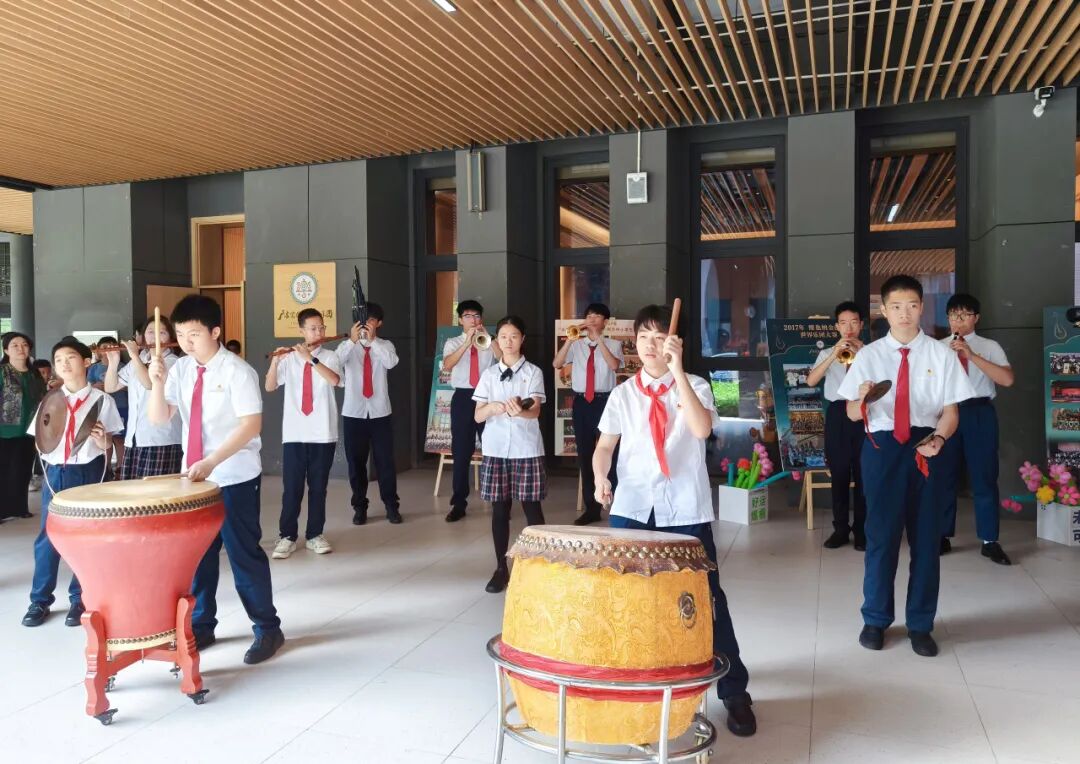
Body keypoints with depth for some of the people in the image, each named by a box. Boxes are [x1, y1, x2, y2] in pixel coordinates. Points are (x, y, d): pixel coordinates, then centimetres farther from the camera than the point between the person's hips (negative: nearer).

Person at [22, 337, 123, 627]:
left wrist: (103, 442, -18)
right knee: (47, 536, 6)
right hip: (56, 473, 2)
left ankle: (79, 598, 18)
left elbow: (108, 441, 3)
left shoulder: (101, 400, -1)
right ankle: (40, 600, 20)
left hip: (89, 472, -2)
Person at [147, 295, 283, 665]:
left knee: (244, 554, 2)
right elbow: (158, 418, 4)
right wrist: (157, 383, -14)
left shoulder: (237, 371, -14)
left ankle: (268, 629, 17)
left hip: (235, 479, -6)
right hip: (193, 476, 6)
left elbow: (251, 425, -20)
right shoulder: (181, 369, 4)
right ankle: (200, 626, 31)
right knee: (196, 552, 14)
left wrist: (211, 461, -27)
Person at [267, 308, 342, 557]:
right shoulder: (289, 359, 4)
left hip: (323, 433, 0)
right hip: (294, 433, 0)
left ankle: (315, 535, 18)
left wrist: (311, 358, -21)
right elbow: (269, 387, -1)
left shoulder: (329, 356, 2)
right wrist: (275, 361, -16)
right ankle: (287, 536, 12)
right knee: (292, 487, 1)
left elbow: (334, 380, -17)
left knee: (318, 486, 7)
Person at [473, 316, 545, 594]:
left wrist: (518, 410, -37)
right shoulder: (489, 374, 7)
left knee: (532, 508, 1)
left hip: (526, 450, -2)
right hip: (495, 449, 2)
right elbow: (478, 416, 3)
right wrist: (493, 407, -19)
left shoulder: (533, 372, 0)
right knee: (499, 509, 7)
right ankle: (501, 568, 17)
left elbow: (535, 411, -14)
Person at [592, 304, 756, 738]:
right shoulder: (624, 394, 7)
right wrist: (600, 477, -11)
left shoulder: (695, 387, -1)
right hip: (632, 507, 3)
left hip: (685, 510, -2)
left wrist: (677, 370, -23)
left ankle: (735, 693, 18)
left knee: (707, 598, 3)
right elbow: (605, 444, 9)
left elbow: (701, 429, -20)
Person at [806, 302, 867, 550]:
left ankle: (862, 530, 15)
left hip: (863, 412, -1)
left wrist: (860, 354, -18)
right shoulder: (827, 354, 9)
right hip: (837, 414, 1)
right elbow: (811, 381, -7)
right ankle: (841, 528, 17)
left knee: (863, 474, 4)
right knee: (839, 474, 7)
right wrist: (834, 355, -17)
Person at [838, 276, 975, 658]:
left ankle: (920, 624, 24)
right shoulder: (869, 355, 1)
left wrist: (939, 438, -19)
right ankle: (876, 619, 23)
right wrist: (862, 399, -22)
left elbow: (950, 410, 2)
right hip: (882, 447, -1)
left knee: (926, 536, 8)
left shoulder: (941, 355, 2)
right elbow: (853, 414, 2)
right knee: (881, 534, 5)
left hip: (926, 447, 1)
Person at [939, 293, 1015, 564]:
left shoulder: (990, 346, 3)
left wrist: (972, 355, -19)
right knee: (944, 476, 8)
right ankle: (943, 536, 20)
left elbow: (1008, 380, -13)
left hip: (980, 413, -1)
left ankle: (990, 541, 13)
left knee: (984, 477, 2)